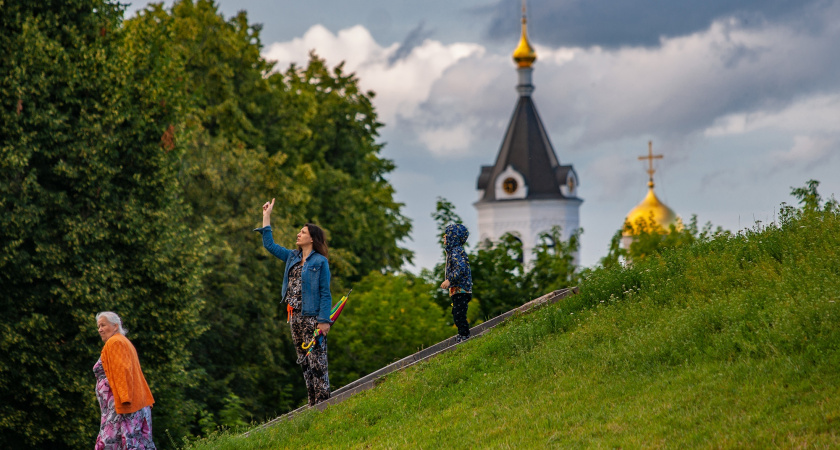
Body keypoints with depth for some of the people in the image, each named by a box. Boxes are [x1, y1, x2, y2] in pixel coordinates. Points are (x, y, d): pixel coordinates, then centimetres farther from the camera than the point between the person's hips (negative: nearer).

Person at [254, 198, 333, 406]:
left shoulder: (320, 262, -6)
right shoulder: (292, 257, 15)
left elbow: (325, 293, -9)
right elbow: (270, 245, 24)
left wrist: (324, 320, -17)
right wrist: (266, 217, 22)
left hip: (312, 317, -8)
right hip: (295, 317, 8)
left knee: (317, 361, -9)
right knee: (304, 361, 8)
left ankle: (323, 402, -9)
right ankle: (313, 404, 11)